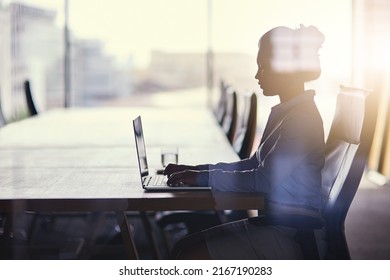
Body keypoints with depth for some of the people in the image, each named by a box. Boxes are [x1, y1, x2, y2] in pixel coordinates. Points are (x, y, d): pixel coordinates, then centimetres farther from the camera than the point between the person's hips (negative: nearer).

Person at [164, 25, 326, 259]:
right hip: (269, 223, 10)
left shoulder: (303, 118, -18)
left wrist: (204, 178, -15)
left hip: (290, 234, -10)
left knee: (190, 260, -15)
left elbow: (264, 181, -23)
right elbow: (254, 165, 20)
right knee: (183, 248, 5)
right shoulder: (284, 113, 14)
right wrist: (198, 170, 11)